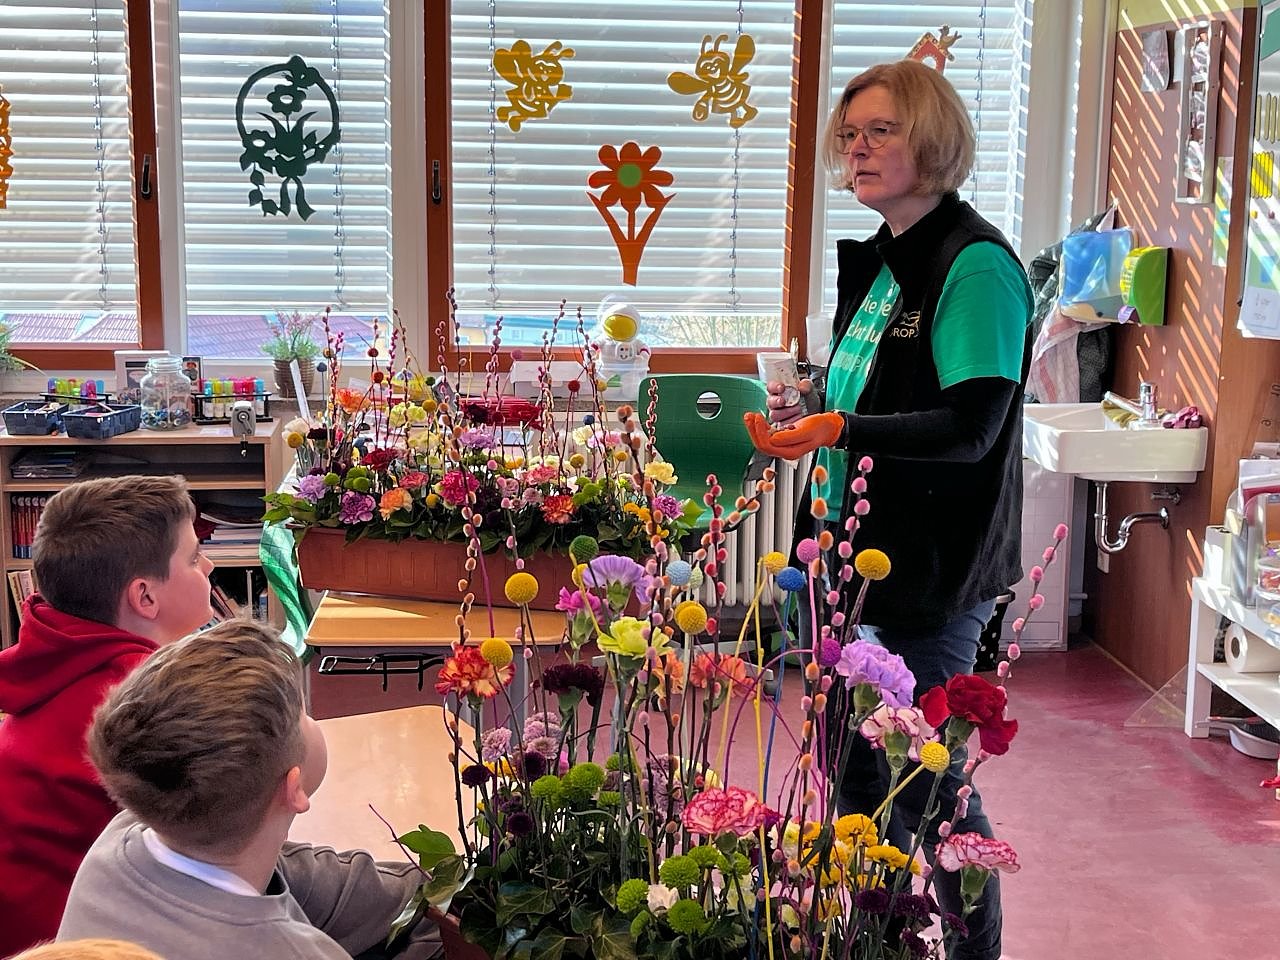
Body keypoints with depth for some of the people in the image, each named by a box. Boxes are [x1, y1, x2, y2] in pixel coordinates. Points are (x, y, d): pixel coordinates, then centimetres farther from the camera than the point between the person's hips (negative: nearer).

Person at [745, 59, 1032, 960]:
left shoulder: (976, 264, -16)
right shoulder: (878, 262, 12)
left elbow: (969, 427, -23)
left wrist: (837, 430, -31)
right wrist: (806, 409, 8)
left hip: (932, 574, -9)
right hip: (858, 551, 9)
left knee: (929, 784, 1)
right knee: (851, 760, 19)